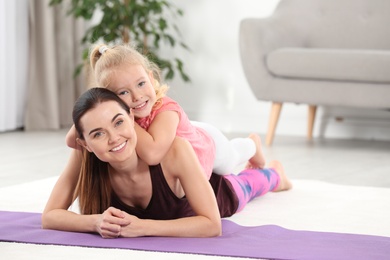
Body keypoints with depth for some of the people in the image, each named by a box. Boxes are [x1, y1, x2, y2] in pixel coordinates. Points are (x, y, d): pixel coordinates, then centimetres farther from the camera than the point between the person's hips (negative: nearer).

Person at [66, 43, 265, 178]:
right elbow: (72, 141, -32)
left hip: (207, 143, -4)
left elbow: (153, 154, -65)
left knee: (231, 160, 30)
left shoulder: (167, 111, -49)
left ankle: (253, 143, 61)